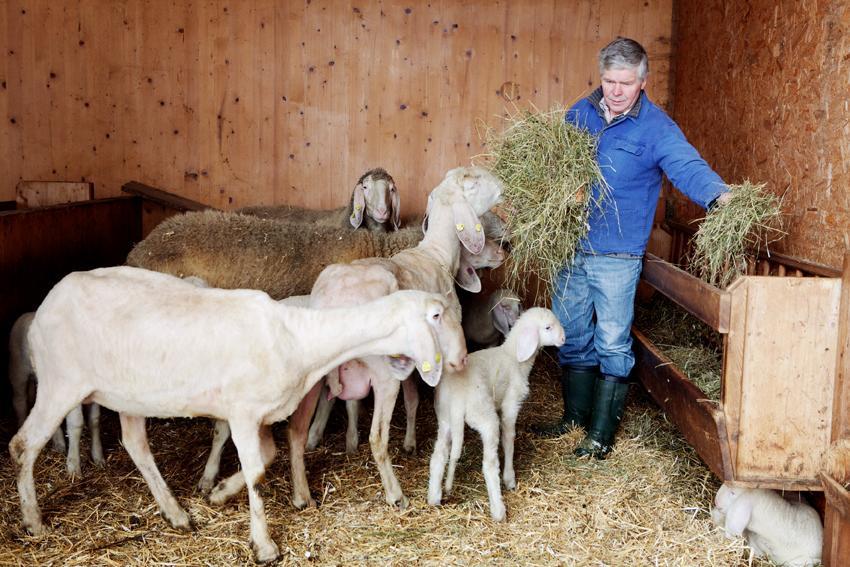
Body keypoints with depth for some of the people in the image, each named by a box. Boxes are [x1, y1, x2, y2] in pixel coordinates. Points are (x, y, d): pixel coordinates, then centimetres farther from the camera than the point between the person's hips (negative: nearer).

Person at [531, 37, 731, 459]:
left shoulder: (656, 127, -10)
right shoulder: (579, 113, 6)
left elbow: (688, 167, -24)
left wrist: (718, 195, -44)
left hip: (617, 256, -5)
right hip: (570, 248, 5)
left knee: (612, 344, 2)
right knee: (572, 338, 16)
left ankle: (601, 433, 14)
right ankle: (575, 417, 33)